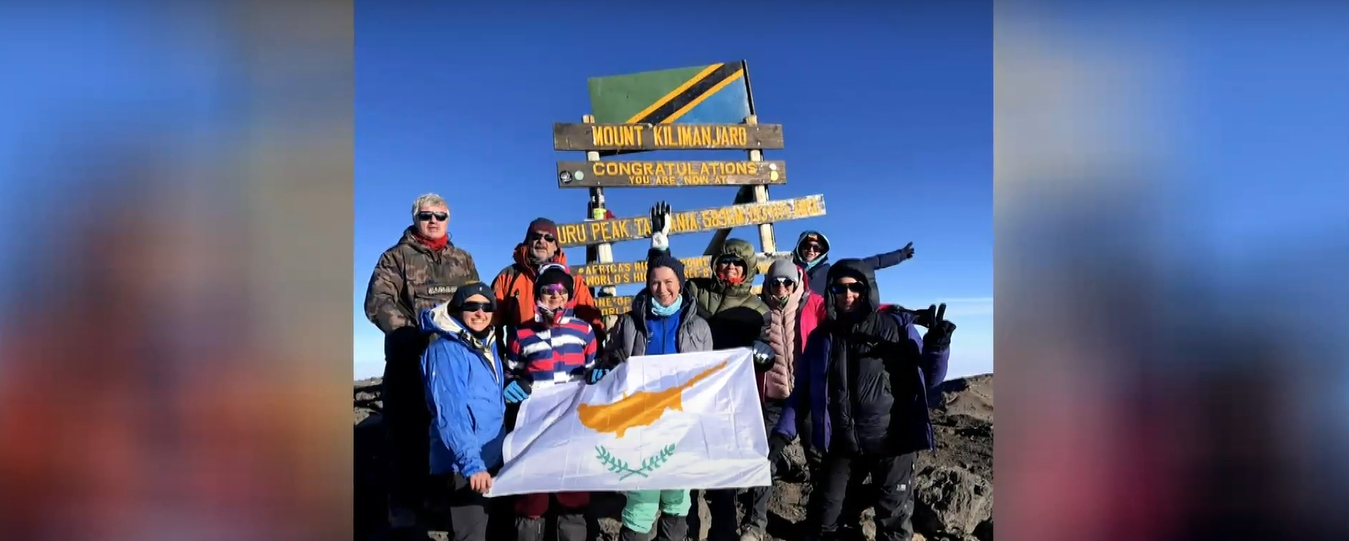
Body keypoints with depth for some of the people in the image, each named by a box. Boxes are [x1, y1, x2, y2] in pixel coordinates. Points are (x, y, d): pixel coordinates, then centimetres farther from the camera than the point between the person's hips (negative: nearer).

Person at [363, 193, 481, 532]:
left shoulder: (463, 260, 18)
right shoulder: (396, 257, 6)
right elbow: (378, 302, -8)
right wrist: (412, 333, -20)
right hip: (408, 359, -3)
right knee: (407, 431, 1)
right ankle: (404, 503, 11)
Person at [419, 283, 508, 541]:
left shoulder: (489, 346, 9)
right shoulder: (445, 350, -16)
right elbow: (450, 414, -26)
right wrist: (471, 462, -32)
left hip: (494, 456, 9)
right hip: (464, 462, -8)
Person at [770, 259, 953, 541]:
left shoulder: (898, 327, -3)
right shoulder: (821, 337, 4)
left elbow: (927, 380, 3)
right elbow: (803, 390, 9)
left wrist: (937, 348, -15)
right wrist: (783, 431, -2)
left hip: (893, 442, -2)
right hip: (843, 445, 3)